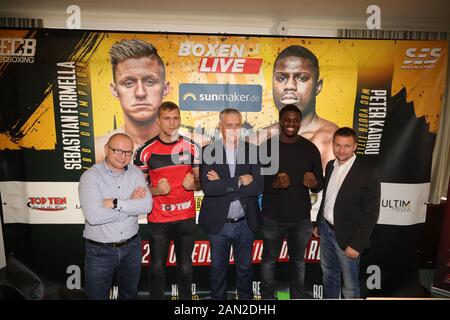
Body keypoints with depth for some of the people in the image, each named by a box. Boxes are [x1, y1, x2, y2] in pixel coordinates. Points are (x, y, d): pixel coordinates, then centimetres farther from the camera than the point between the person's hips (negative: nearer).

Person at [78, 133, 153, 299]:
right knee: (97, 296, 16)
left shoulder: (135, 172, -2)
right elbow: (94, 216, -26)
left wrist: (115, 203, -22)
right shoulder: (90, 176, -14)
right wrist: (131, 203, -18)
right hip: (100, 251, -3)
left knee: (130, 294, 24)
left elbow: (146, 205, -15)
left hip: (132, 247, 4)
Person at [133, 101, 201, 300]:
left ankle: (186, 298, 37)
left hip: (187, 218, 2)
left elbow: (200, 182, 6)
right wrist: (156, 190, -20)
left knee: (185, 267, 16)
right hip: (158, 220, -1)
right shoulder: (145, 151, -7)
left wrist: (193, 184, -16)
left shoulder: (191, 148, -1)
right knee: (157, 267, 14)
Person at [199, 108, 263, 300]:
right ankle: (217, 297, 42)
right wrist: (240, 181, -21)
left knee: (245, 268, 21)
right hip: (218, 223, -1)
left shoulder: (252, 150, -5)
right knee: (218, 267, 20)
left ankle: (246, 297, 43)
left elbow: (258, 187, -14)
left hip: (245, 223, 1)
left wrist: (223, 183, -19)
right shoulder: (209, 151, -8)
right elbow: (207, 187, -21)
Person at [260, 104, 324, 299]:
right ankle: (267, 297, 35)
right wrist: (274, 183, -24)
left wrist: (314, 183, -21)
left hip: (301, 218, 2)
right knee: (269, 260, 14)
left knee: (298, 261, 18)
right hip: (272, 217, -1)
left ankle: (298, 296, 39)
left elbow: (320, 184, 2)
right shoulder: (267, 147, -6)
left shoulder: (310, 148, -1)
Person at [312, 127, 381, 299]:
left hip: (346, 236, -6)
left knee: (350, 286, 11)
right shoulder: (331, 165, 2)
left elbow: (371, 214, -16)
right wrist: (318, 223, 15)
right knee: (329, 275, 23)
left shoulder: (368, 173, -18)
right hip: (326, 230, 6)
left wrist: (357, 244, -17)